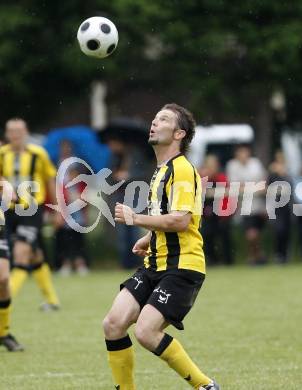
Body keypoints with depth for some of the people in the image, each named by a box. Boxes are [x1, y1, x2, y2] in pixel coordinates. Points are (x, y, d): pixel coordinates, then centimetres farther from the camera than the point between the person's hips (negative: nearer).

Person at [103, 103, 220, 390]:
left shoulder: (182, 169, -11)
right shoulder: (161, 170, 20)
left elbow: (181, 220, -23)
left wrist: (135, 218, -17)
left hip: (182, 267, -9)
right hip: (155, 266, 9)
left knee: (146, 332, -20)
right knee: (113, 324, -5)